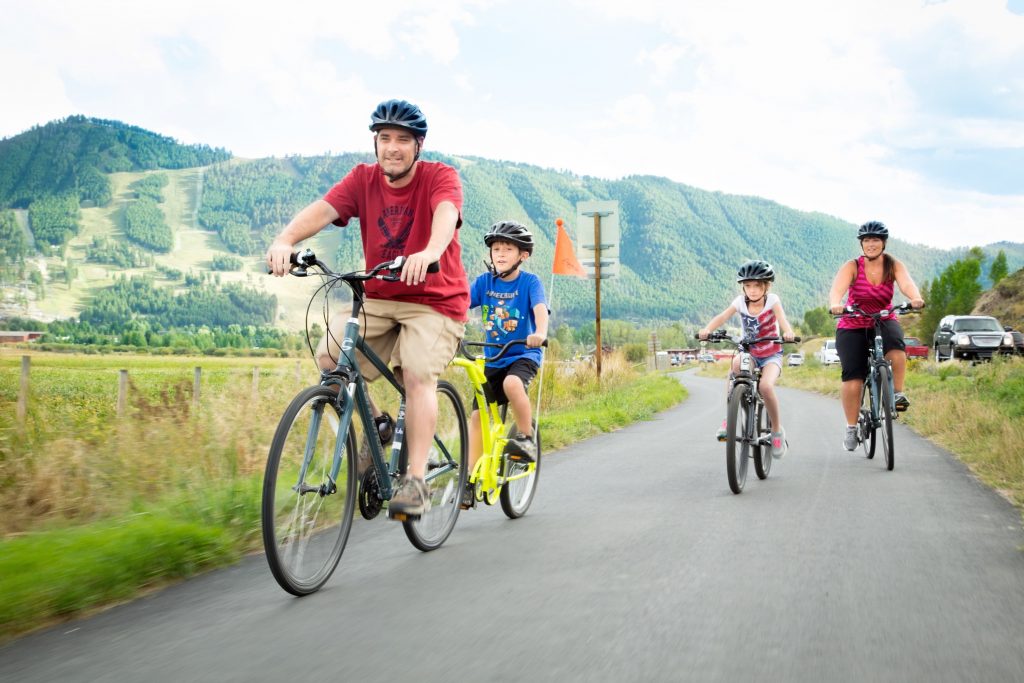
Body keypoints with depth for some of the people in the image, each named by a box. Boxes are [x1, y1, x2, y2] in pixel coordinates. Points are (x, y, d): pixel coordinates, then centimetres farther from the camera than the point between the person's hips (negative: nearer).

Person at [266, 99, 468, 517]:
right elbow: (322, 209, -19)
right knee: (329, 357, -17)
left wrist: (430, 252, -57)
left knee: (418, 375, -23)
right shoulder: (363, 179, -1)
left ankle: (416, 481, -19)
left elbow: (446, 212, -34)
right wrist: (285, 240, -41)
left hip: (434, 300, -4)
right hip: (378, 298, 4)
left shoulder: (440, 177, -11)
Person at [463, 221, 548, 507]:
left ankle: (526, 439, -14)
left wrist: (540, 334, -45)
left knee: (512, 383, -36)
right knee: (477, 414, -3)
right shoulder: (485, 281, 2)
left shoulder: (530, 282, -7)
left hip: (523, 355, -4)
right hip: (492, 358, 4)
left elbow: (540, 309, -23)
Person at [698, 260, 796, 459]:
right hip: (749, 353, 2)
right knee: (736, 363, -33)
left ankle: (777, 430, -6)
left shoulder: (772, 300, -14)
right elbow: (722, 317, -22)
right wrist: (706, 330, -42)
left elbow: (781, 318, -31)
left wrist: (787, 332, -54)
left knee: (766, 386, -29)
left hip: (771, 355, -2)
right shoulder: (740, 302, -10)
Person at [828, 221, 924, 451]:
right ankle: (851, 428, 4)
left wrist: (915, 298, -48)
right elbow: (837, 288, -28)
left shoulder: (894, 266, -5)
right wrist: (835, 305, -51)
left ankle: (898, 392, -16)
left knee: (895, 344, -35)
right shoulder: (851, 267, -10)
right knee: (853, 378, -13)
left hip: (884, 322, 1)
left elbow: (907, 284, -25)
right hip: (852, 327, -1)